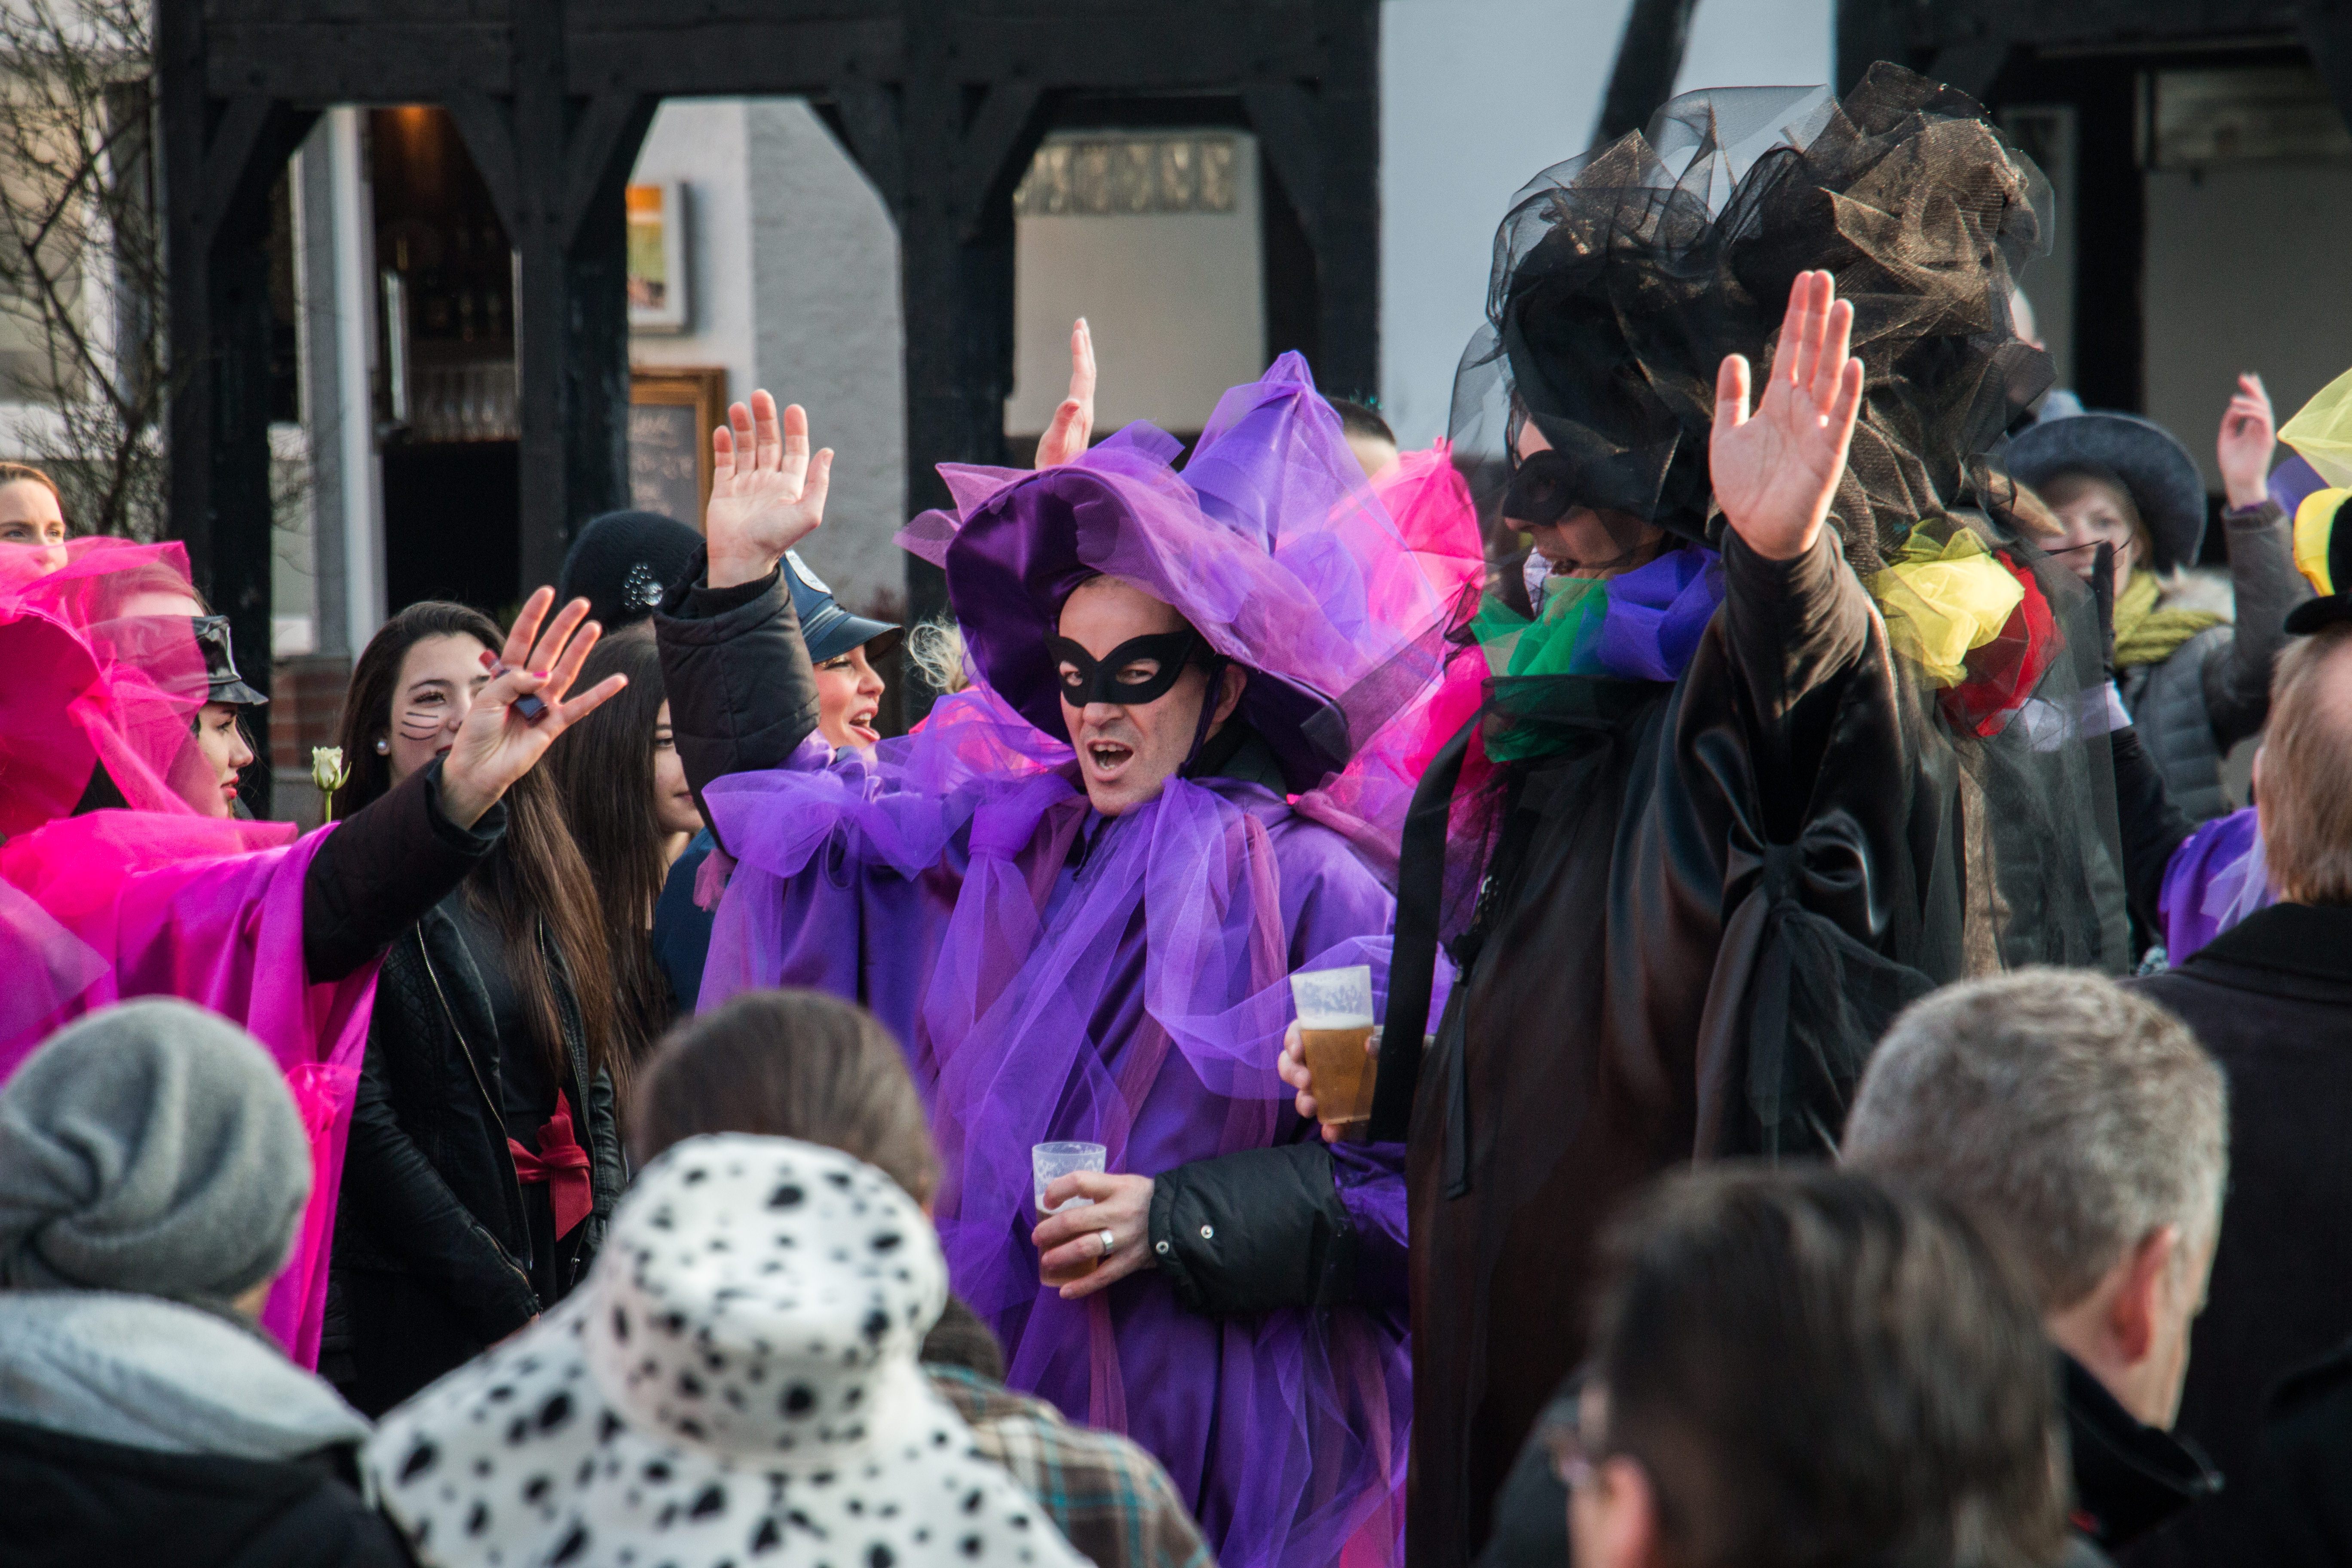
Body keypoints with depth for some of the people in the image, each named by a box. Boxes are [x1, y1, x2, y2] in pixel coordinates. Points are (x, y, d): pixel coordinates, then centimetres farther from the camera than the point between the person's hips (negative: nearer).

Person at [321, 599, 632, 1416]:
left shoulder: (541, 877, 13)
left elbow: (596, 1088, 14)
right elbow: (363, 1130, -12)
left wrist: (603, 1275, 0)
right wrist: (506, 1308, -13)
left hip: (562, 1280, 6)